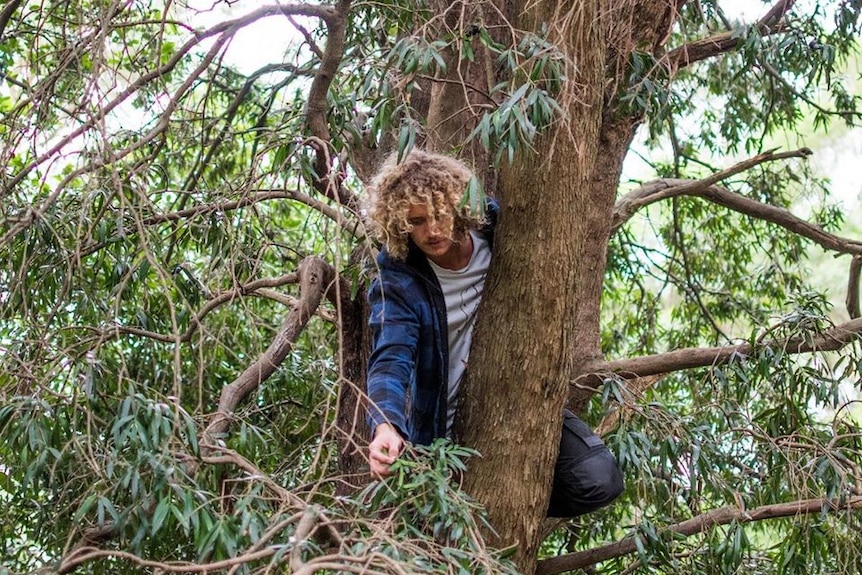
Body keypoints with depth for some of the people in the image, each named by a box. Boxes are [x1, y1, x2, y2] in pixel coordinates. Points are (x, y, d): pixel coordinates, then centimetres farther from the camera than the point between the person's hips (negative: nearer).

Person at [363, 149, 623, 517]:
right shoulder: (397, 283, -16)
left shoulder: (500, 230, -8)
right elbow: (390, 360, -30)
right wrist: (386, 426, -49)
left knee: (598, 480, -19)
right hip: (447, 428, -2)